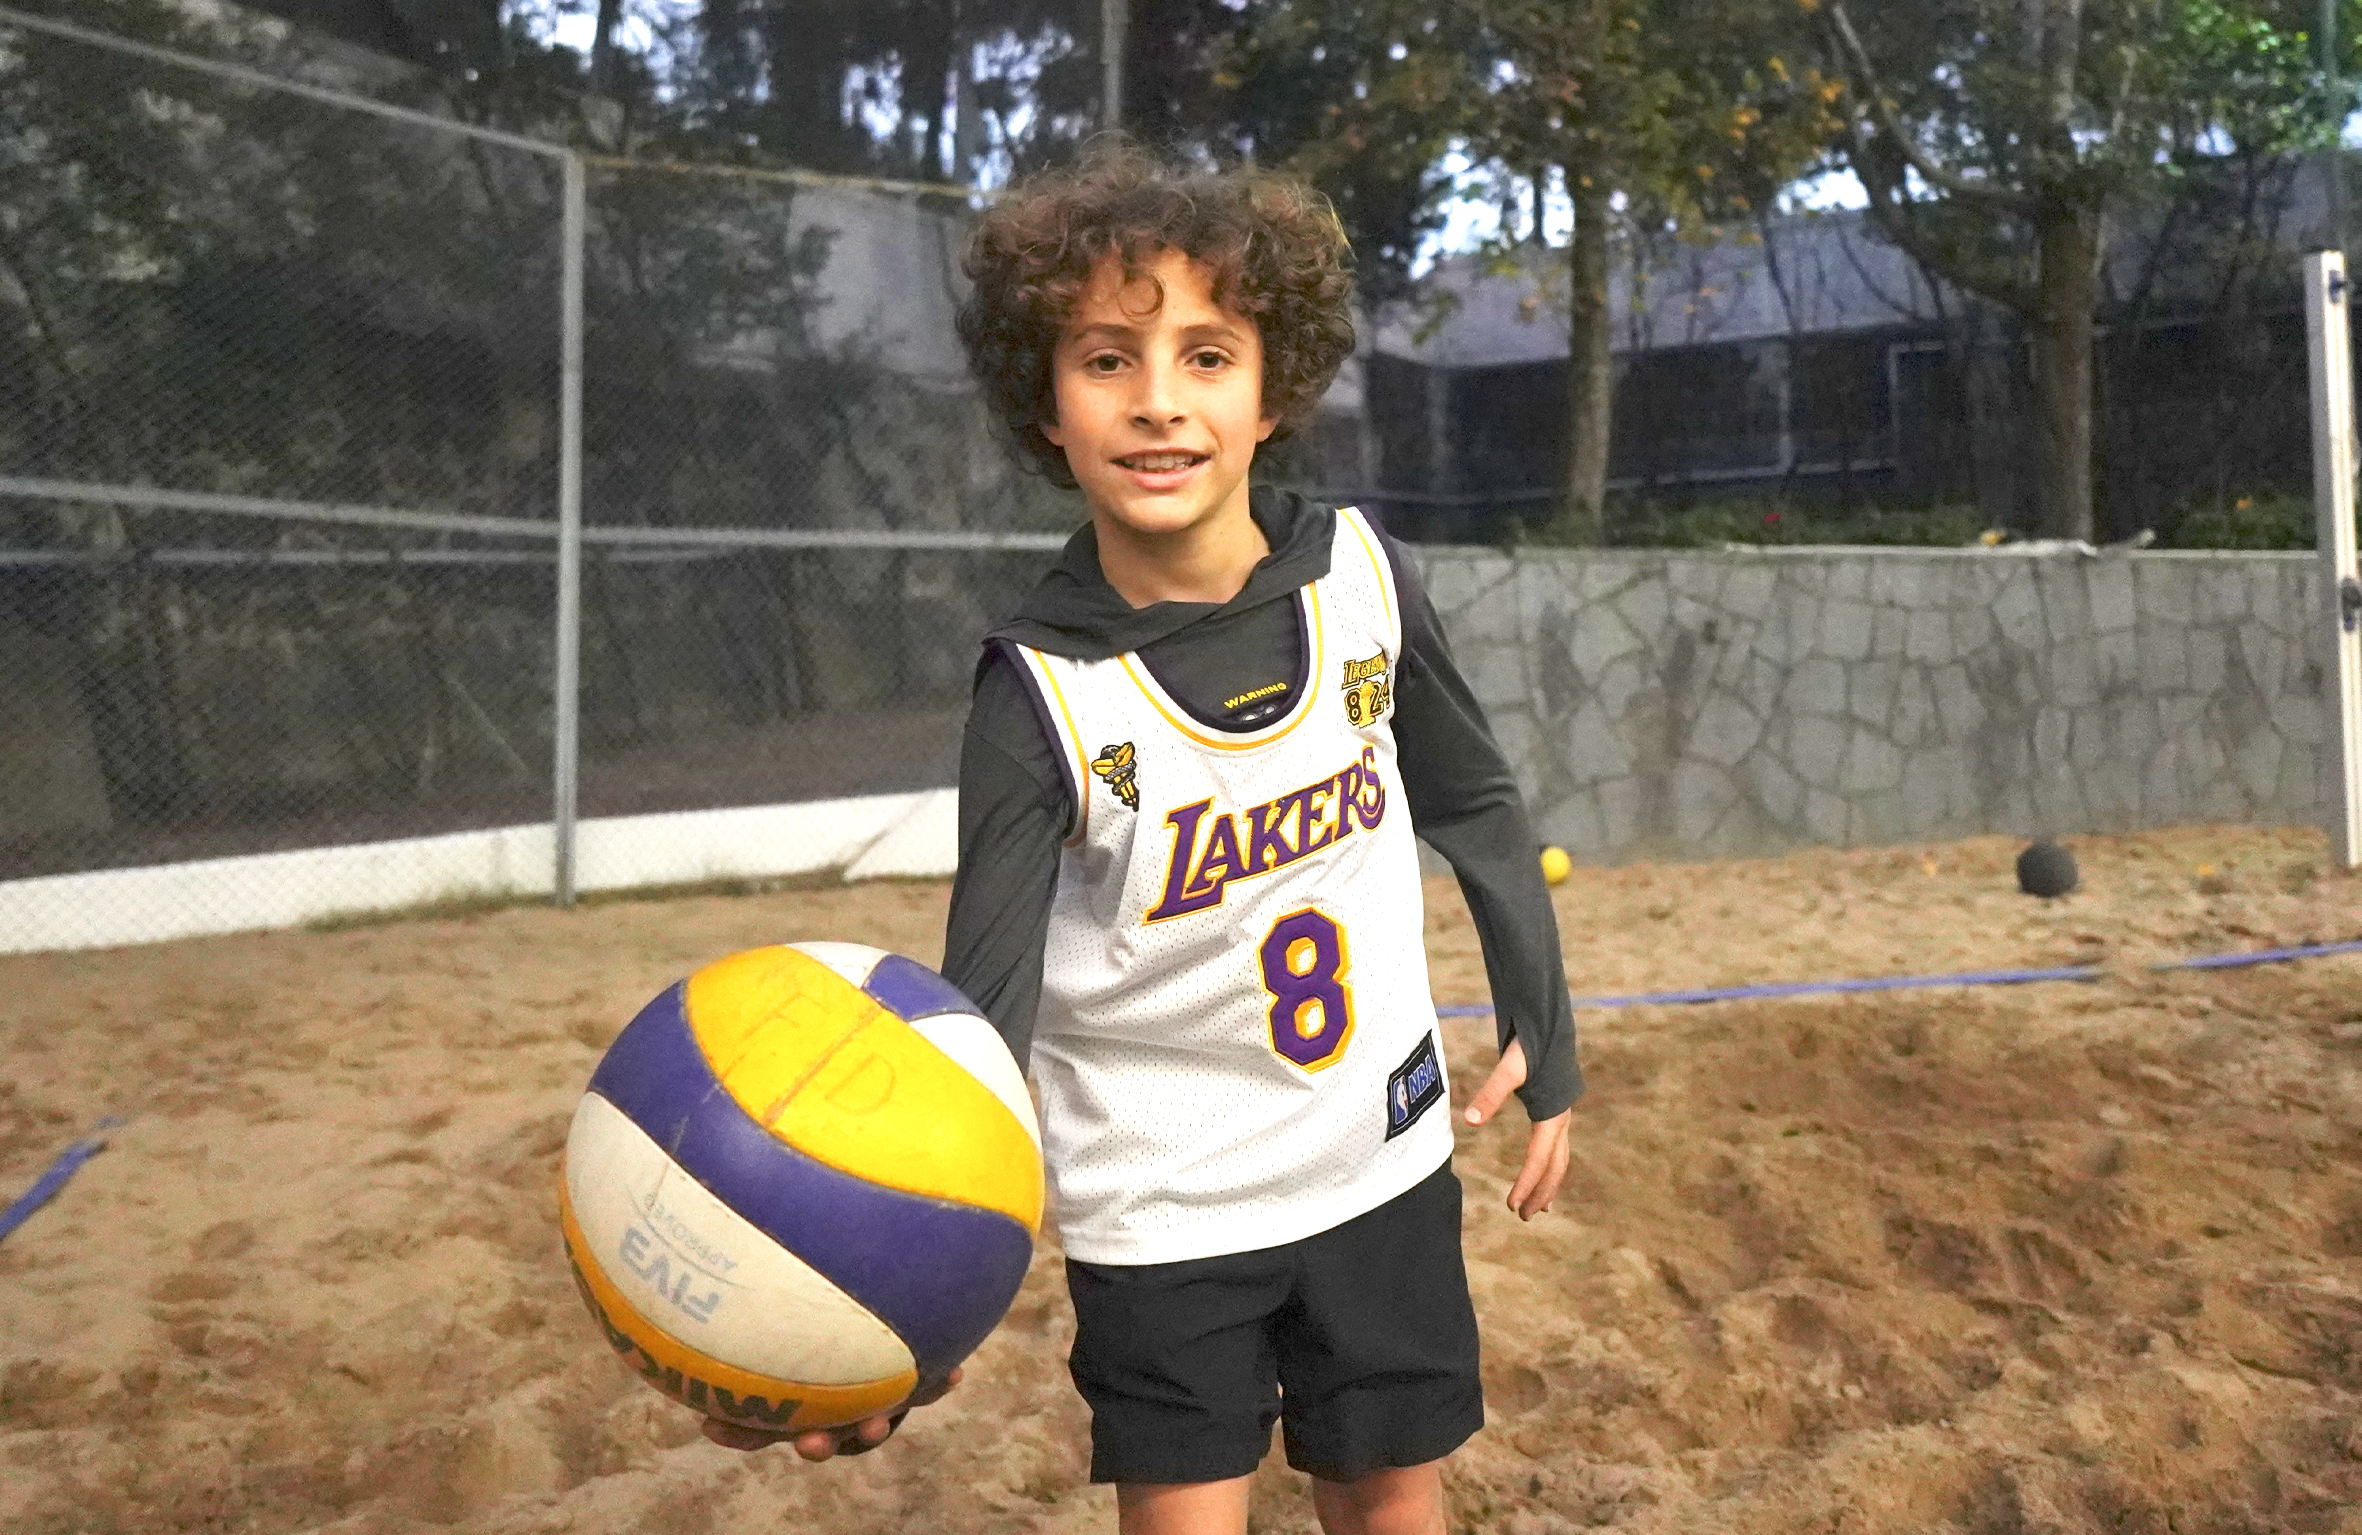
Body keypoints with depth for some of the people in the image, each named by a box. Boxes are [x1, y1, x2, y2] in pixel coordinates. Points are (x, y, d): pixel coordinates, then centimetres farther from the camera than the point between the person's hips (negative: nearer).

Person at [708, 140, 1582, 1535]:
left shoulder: (1362, 574, -12)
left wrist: (1547, 1039, 8)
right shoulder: (1044, 697, -21)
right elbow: (979, 1016, -22)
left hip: (1380, 1158, 3)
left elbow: (1477, 809, 4)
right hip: (1154, 1202, -3)